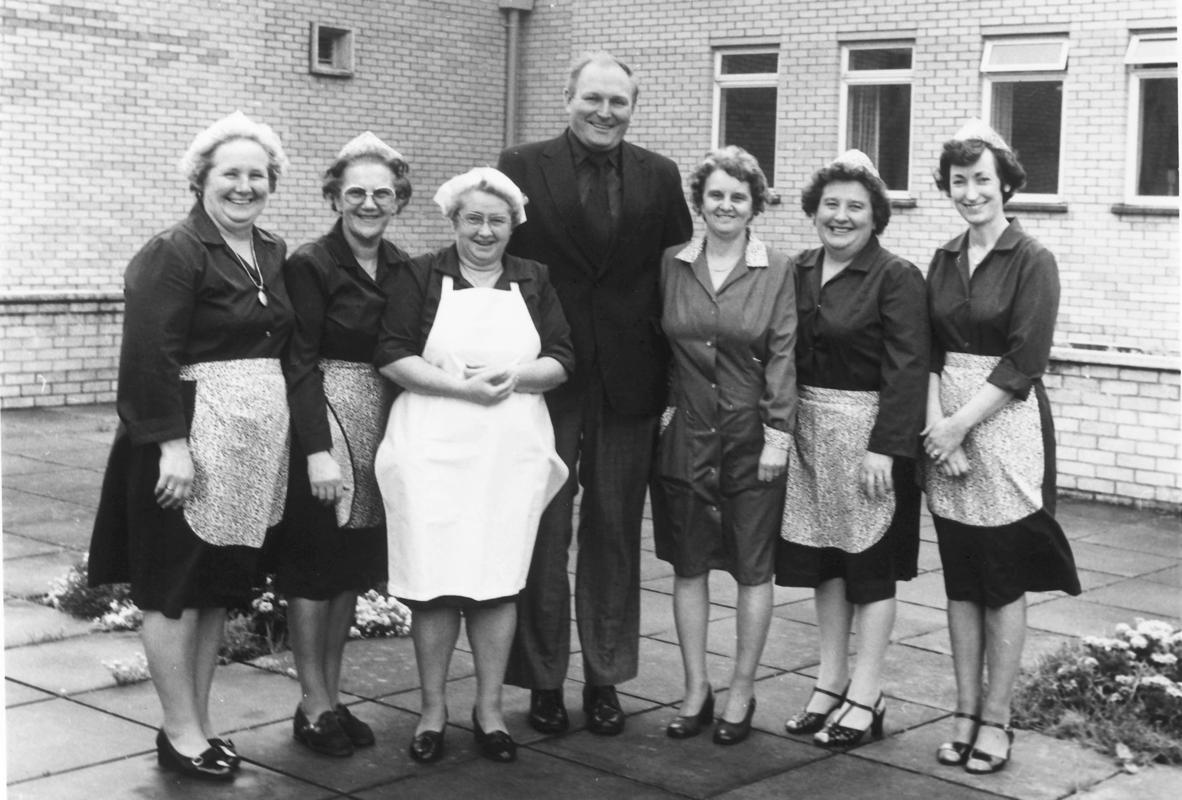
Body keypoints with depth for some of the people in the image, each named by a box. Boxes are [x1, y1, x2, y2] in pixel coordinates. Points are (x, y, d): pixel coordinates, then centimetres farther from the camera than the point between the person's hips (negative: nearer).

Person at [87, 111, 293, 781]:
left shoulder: (275, 255, 12)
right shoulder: (174, 254, -10)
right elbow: (150, 355, -16)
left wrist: (291, 438, 12)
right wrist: (171, 444, -22)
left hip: (257, 442, 7)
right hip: (192, 437, -7)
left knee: (222, 588, 13)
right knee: (176, 587, 2)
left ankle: (199, 721, 24)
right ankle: (181, 735, 11)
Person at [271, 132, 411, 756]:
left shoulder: (401, 268, 7)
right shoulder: (311, 265, -10)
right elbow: (301, 363, -14)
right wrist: (318, 451, -21)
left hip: (381, 426, 6)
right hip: (324, 423, -6)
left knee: (352, 566, 12)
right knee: (314, 568, 2)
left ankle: (333, 695, 23)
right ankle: (313, 706, 12)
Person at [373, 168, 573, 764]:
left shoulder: (533, 281, 12)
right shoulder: (420, 276, 4)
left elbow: (561, 361, 7)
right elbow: (393, 357, -5)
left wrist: (512, 376, -13)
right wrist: (462, 387, -16)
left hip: (513, 451, 2)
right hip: (433, 448, -2)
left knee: (498, 579, 3)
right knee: (435, 580, -2)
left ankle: (490, 709, 14)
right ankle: (432, 710, 11)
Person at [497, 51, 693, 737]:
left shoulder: (660, 178, 6)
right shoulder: (522, 167, 0)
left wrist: (674, 383, 0)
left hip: (629, 383, 2)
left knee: (615, 537, 10)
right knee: (543, 535, 6)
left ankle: (605, 678, 22)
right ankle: (543, 681, 19)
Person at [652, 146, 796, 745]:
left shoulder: (777, 271, -4)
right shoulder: (672, 265, 3)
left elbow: (783, 356, -6)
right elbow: (658, 346, 8)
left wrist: (778, 435, -9)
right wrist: (663, 405, 1)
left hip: (751, 436, -2)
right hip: (686, 432, 2)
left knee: (753, 568, 6)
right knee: (688, 565, 8)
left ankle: (741, 693, 19)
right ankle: (695, 689, 20)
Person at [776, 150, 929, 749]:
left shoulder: (896, 278, -9)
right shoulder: (799, 272, 8)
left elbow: (906, 369, -15)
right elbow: (785, 355, 10)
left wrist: (884, 447, -21)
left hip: (870, 430, -6)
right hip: (809, 430, 6)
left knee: (869, 564, 2)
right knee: (823, 561, 13)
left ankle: (865, 698, 11)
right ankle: (830, 684, 25)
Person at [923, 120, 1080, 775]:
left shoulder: (1032, 261, -5)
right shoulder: (944, 261, 11)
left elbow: (1024, 361, -11)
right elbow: (930, 352, 7)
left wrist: (961, 423, -15)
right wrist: (935, 421, -9)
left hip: (1006, 423, -5)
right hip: (947, 428, 5)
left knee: (1003, 579, 1)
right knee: (959, 579, 9)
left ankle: (995, 720, 11)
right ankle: (965, 713, 18)